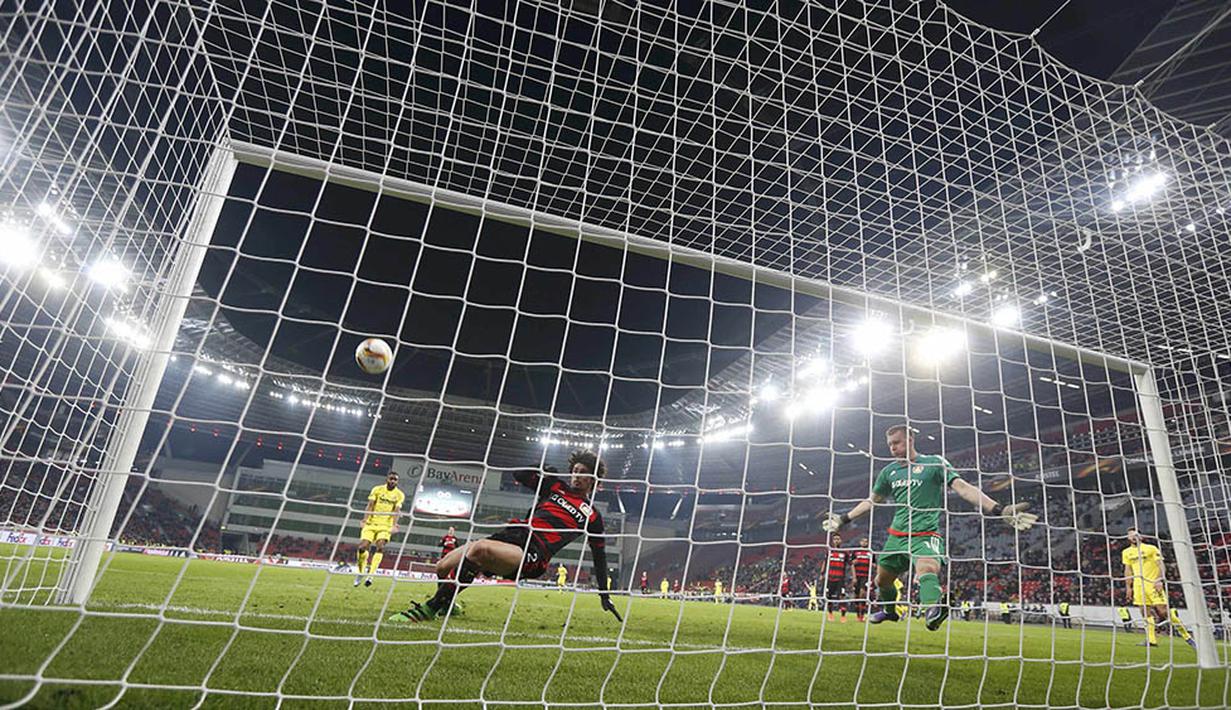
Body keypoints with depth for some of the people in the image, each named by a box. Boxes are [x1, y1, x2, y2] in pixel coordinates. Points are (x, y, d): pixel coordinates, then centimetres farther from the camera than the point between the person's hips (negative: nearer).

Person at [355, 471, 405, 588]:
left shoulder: (399, 495, 2)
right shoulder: (377, 489, 3)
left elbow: (396, 511, -6)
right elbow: (370, 506, -4)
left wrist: (394, 525, -20)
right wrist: (365, 520, -17)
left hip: (386, 525, -1)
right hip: (371, 523, 1)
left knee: (380, 546, -22)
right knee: (362, 547, -10)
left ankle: (370, 575, -23)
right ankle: (361, 572, 13)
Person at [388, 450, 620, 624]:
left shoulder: (592, 516, 12)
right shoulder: (556, 487, 21)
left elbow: (599, 555, 16)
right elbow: (519, 475, 24)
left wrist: (605, 595, 15)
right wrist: (544, 469, 14)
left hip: (534, 554, -6)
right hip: (512, 535, 6)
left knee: (479, 549, -35)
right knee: (443, 569, -2)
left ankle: (431, 608, -21)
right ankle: (447, 606, 32)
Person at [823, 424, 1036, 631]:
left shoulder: (935, 463, -2)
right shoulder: (889, 471, 11)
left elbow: (962, 488, -11)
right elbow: (873, 500, 23)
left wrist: (998, 510, -23)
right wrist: (844, 518, 25)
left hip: (926, 534, -5)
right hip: (896, 535, 6)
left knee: (926, 569, -35)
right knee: (882, 580, 13)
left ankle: (934, 609, -58)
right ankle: (889, 611, 40)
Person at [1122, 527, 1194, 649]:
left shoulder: (1151, 548, 0)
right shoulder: (1126, 552, 13)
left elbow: (1161, 565, -6)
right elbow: (1128, 570, 17)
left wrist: (1160, 580, -20)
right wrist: (1128, 587, 13)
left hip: (1153, 584, -4)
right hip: (1138, 585, 4)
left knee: (1164, 612, -9)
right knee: (1146, 613, 1)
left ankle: (1186, 637, 4)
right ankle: (1151, 639, 2)